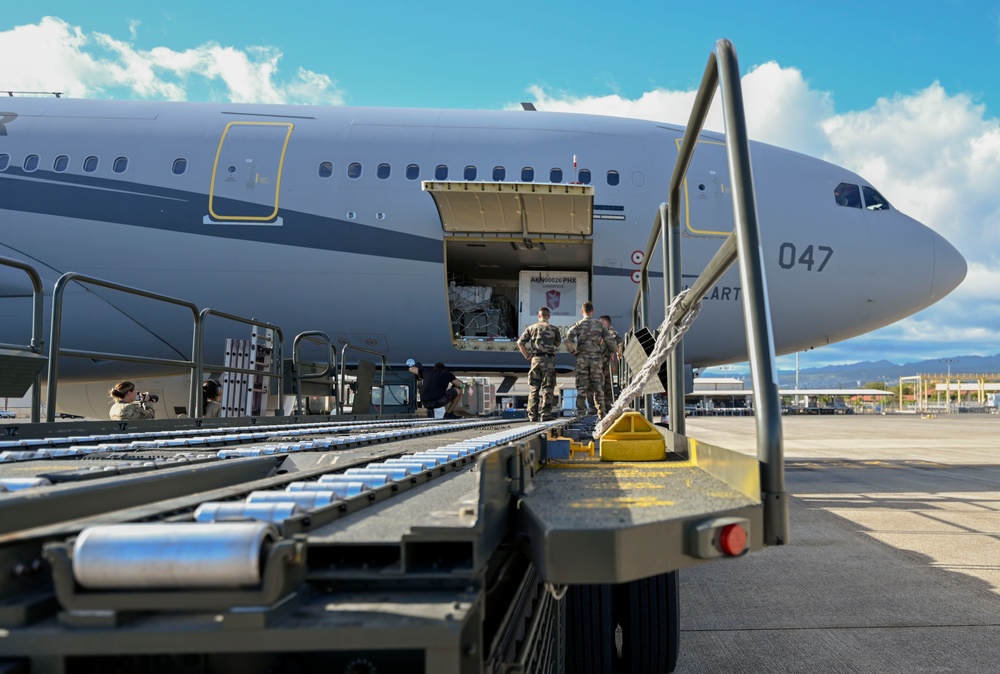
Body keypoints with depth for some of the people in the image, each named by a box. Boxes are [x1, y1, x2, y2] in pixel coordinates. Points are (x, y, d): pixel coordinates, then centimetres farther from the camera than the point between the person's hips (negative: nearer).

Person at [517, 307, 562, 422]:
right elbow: (557, 344, 15)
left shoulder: (531, 328, 10)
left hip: (535, 359, 2)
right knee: (547, 388, 0)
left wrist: (527, 356, 8)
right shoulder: (554, 329, 6)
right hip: (548, 359, -2)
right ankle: (545, 414, -5)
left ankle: (532, 415, 6)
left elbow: (520, 342, 3)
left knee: (533, 388, 7)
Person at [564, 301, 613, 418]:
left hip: (582, 357, -1)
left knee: (582, 386, 2)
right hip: (596, 357, 1)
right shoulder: (599, 324, 8)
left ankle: (581, 413, 2)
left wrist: (573, 351, 0)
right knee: (598, 386, 8)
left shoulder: (579, 324, 2)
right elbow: (609, 339, 1)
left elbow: (569, 337, -12)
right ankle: (601, 412, 11)